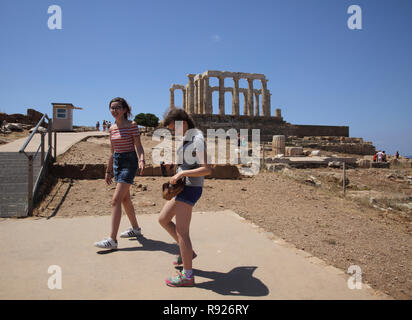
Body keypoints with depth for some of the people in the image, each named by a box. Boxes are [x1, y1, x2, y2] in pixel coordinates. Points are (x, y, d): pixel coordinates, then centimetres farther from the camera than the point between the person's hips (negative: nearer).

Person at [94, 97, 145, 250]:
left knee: (116, 200, -14)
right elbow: (113, 151, 17)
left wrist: (141, 160, -31)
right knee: (125, 199, 17)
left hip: (129, 163, -8)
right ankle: (135, 229, 34)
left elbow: (138, 146, -12)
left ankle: (112, 240, -10)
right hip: (117, 163, 8)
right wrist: (108, 171, 19)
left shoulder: (132, 125, -8)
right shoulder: (112, 129, 11)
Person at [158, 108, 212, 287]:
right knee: (163, 220, 17)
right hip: (183, 187, 10)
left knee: (181, 231, -6)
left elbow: (207, 169, -24)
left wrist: (182, 173, -24)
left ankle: (187, 276, 6)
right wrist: (178, 177, 12)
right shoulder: (187, 138, 12)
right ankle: (187, 252, 28)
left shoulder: (197, 139, -16)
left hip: (190, 189, -10)